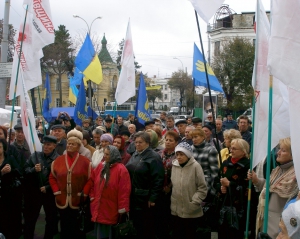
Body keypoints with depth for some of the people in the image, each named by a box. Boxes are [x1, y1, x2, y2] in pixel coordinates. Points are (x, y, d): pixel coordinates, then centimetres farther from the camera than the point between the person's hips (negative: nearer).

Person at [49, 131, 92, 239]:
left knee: (78, 229, 10)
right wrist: (56, 191, 0)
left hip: (78, 201, -3)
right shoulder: (58, 160, 4)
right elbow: (52, 177, 10)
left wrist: (84, 194, -11)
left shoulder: (85, 161, -7)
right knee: (64, 228, 14)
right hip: (62, 201, 3)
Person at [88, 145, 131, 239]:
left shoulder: (121, 169, -13)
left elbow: (124, 191, -16)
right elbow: (92, 181, 19)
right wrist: (92, 196, 10)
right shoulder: (100, 167, 7)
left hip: (112, 211, -6)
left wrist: (122, 208, -18)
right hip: (100, 209, 6)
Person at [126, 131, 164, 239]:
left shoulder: (154, 157, -12)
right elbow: (128, 174, 19)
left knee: (146, 228, 2)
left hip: (145, 199, -8)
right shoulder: (135, 155, 13)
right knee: (137, 225, 15)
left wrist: (152, 198, -20)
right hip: (133, 197, 8)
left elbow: (158, 180, -17)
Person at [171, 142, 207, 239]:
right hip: (176, 210, 4)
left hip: (191, 212, -4)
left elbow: (203, 188, -10)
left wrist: (194, 203, -13)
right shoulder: (174, 166, 3)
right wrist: (173, 203, 8)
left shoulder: (195, 166, -11)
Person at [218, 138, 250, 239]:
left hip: (239, 207, -6)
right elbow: (219, 181, 18)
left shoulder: (247, 165, -13)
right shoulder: (226, 163, 11)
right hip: (224, 204, 6)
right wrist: (221, 187, -4)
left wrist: (229, 184, -14)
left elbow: (248, 188, -20)